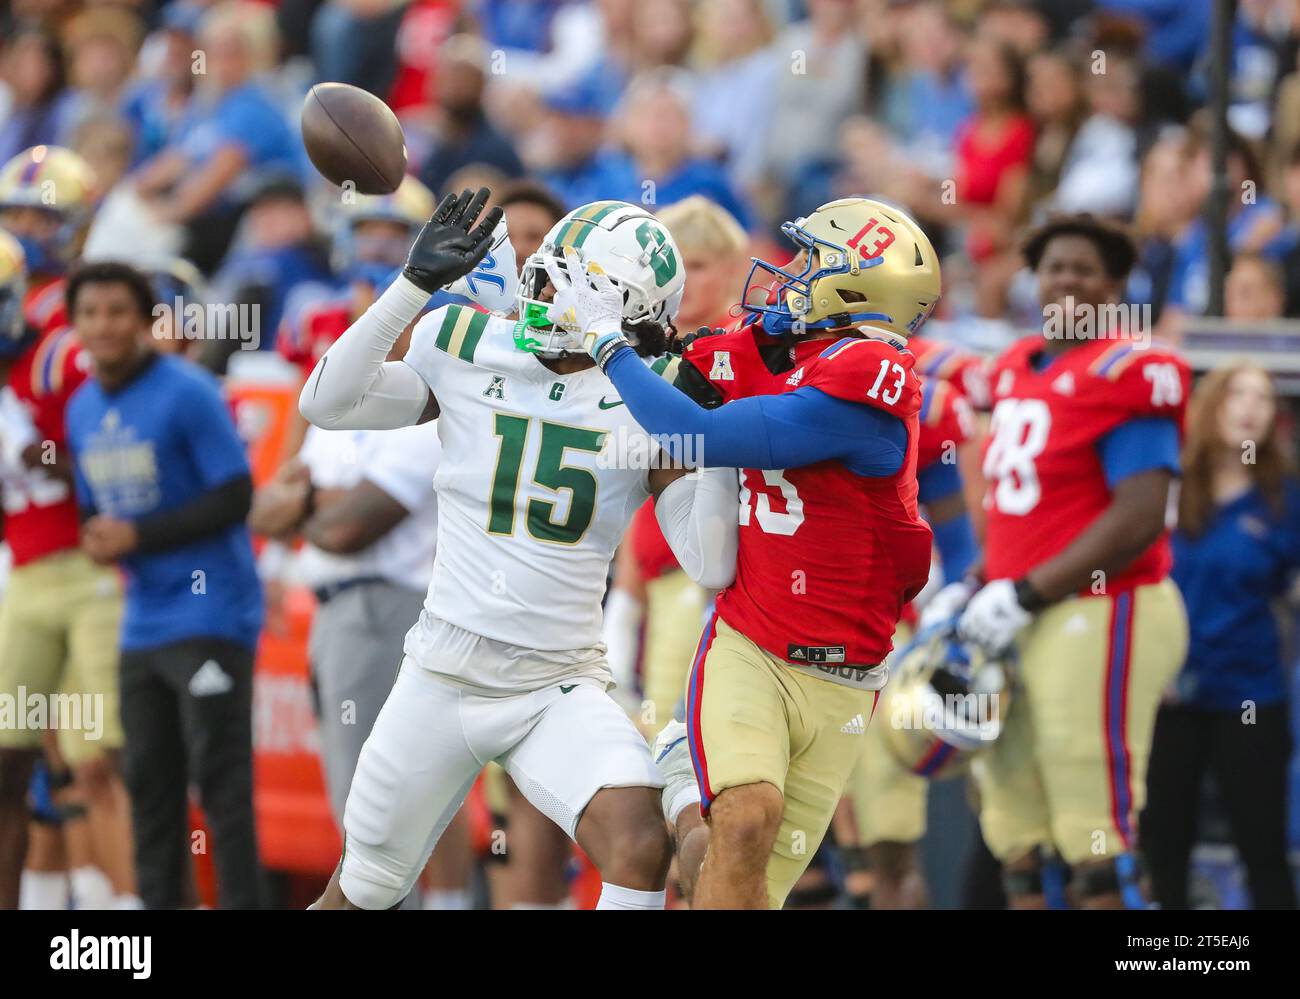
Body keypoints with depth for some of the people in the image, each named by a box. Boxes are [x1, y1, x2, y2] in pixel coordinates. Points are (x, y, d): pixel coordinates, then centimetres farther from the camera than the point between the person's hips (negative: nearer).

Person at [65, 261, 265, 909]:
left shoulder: (187, 395, -11)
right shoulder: (82, 411, 12)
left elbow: (234, 497, -14)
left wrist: (138, 536, -16)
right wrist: (98, 540, -2)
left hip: (209, 613, -8)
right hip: (142, 623, 8)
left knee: (221, 782, -9)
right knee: (149, 784, 10)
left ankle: (241, 904, -8)